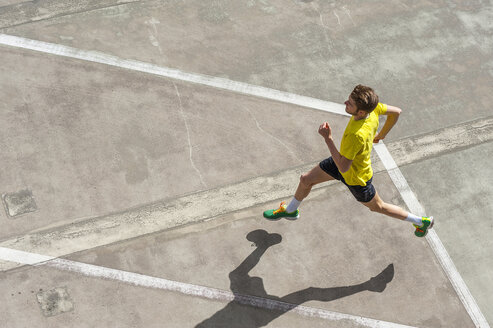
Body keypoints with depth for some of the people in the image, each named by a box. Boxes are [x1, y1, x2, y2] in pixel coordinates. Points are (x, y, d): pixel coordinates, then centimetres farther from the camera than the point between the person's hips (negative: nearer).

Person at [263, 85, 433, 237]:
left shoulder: (356, 136, -46)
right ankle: (290, 211, 49)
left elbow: (343, 167, -35)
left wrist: (328, 138, -35)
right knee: (306, 179, 18)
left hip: (356, 178, -8)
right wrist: (381, 135, 9)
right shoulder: (373, 108, -25)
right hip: (346, 161, 8)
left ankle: (422, 221, 42)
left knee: (378, 207, 20)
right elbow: (396, 112, -6)